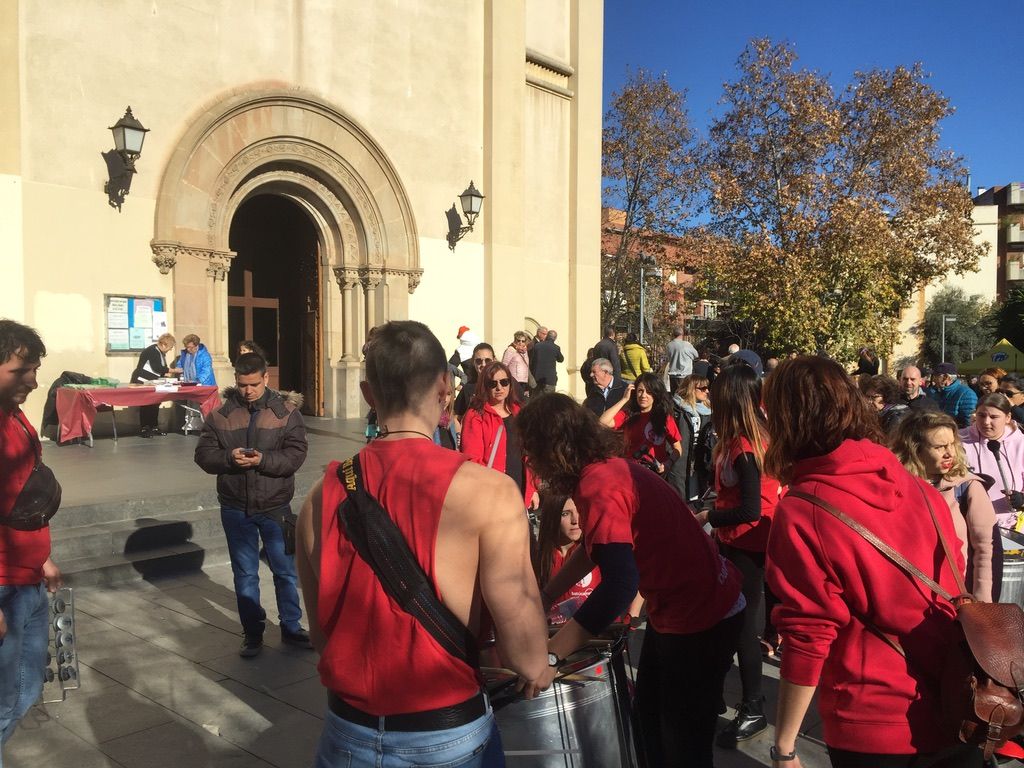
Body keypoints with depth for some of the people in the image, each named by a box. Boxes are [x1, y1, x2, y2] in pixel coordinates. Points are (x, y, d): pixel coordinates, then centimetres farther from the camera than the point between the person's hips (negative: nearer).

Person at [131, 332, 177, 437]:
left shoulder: (161, 352, 10)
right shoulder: (152, 351, -19)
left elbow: (162, 369, 14)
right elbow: (157, 368, -26)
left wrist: (168, 374, -4)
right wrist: (174, 371, -20)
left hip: (151, 383, 9)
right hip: (142, 382, -9)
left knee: (155, 404, 8)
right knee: (145, 405, -9)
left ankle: (154, 427, 15)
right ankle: (143, 429, -4)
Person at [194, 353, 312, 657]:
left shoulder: (286, 411, -6)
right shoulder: (220, 414, -2)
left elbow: (296, 454, -12)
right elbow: (203, 454, -2)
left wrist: (263, 459, -28)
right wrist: (229, 458, -23)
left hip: (275, 506, -1)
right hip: (236, 508, 1)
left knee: (285, 570, 10)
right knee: (245, 574, 13)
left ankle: (291, 627, 27)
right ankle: (252, 632, 28)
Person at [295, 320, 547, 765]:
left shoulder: (322, 497, -7)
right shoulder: (488, 492, -19)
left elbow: (323, 633, 3)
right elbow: (527, 657, -19)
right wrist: (537, 670, 3)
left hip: (349, 732, 3)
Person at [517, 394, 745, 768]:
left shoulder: (598, 486, -27)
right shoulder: (604, 468, 3)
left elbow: (620, 585, -36)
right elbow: (592, 549, 16)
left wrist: (547, 656, -34)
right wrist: (541, 600, 15)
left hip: (701, 618, -10)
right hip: (672, 610, 10)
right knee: (650, 720, 23)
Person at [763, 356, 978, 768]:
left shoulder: (801, 513, -18)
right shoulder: (918, 487, -2)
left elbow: (807, 638, -17)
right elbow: (953, 589, 9)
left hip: (874, 730, -5)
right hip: (957, 714, 5)